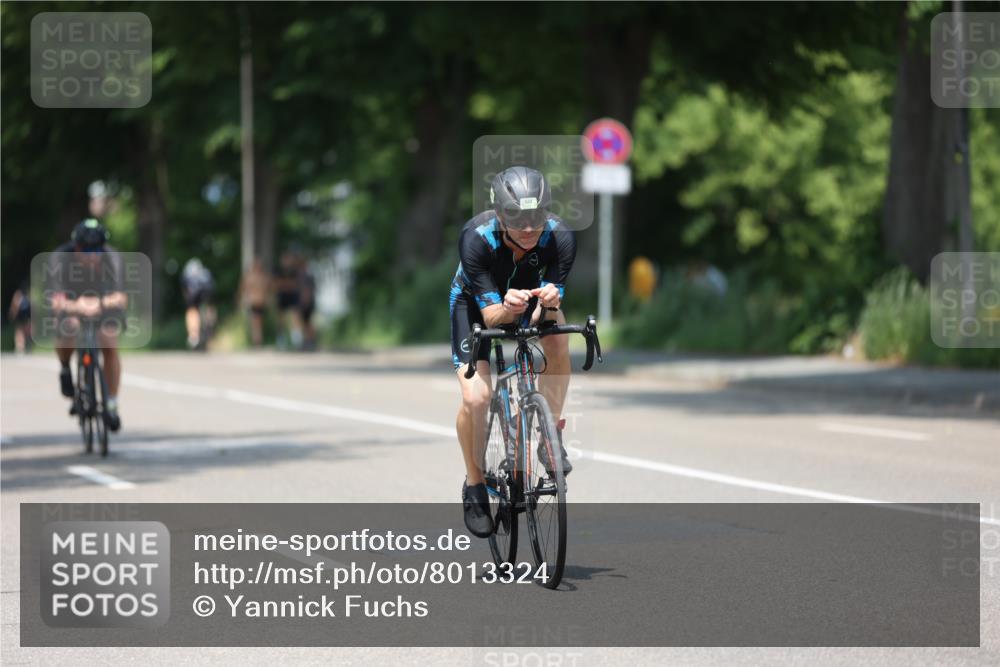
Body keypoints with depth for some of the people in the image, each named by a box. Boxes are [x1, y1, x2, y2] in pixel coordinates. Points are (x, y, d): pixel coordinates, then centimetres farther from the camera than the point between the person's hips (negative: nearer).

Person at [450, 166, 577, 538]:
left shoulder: (560, 237, -32)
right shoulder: (475, 238, -36)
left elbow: (540, 317, -30)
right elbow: (490, 316, -34)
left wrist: (548, 302, -53)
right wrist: (507, 308, -57)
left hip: (530, 298, 2)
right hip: (476, 302, -2)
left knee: (556, 335, -33)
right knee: (475, 397, -19)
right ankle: (474, 486, 6)